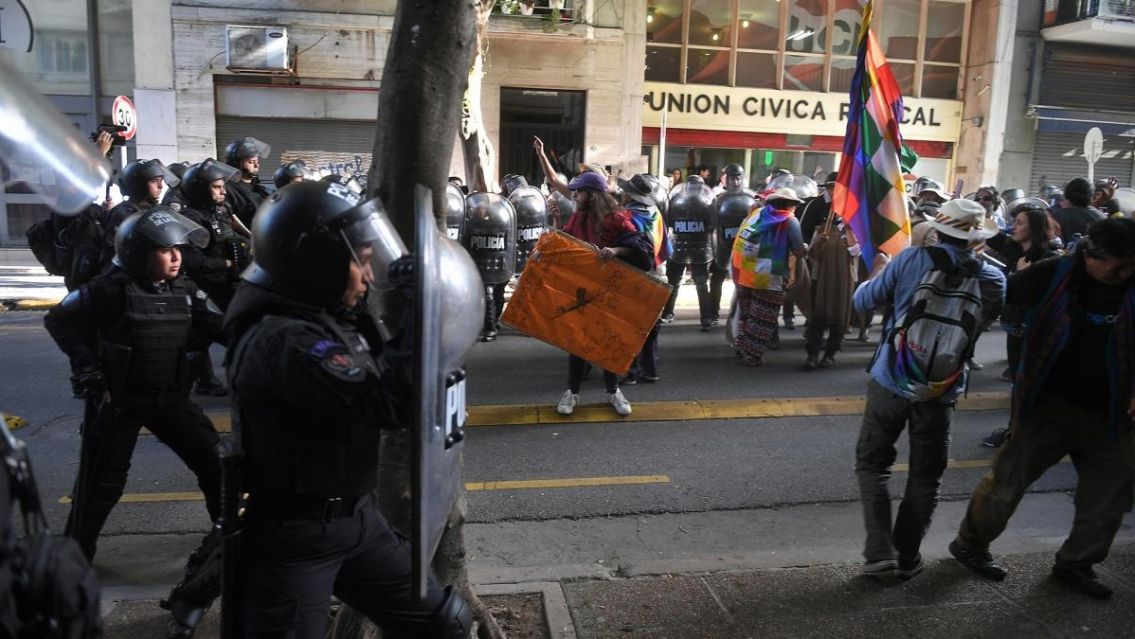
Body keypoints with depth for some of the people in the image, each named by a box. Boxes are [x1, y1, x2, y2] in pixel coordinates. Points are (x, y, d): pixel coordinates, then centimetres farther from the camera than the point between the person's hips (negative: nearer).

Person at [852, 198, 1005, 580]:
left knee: (872, 463, 11)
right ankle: (907, 558, 22)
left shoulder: (911, 259, -11)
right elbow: (989, 317, 13)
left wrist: (878, 270, 15)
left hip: (892, 381, -1)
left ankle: (880, 553, 2)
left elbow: (862, 301, -3)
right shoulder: (992, 279, -5)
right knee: (925, 477, 15)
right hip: (942, 391, 2)